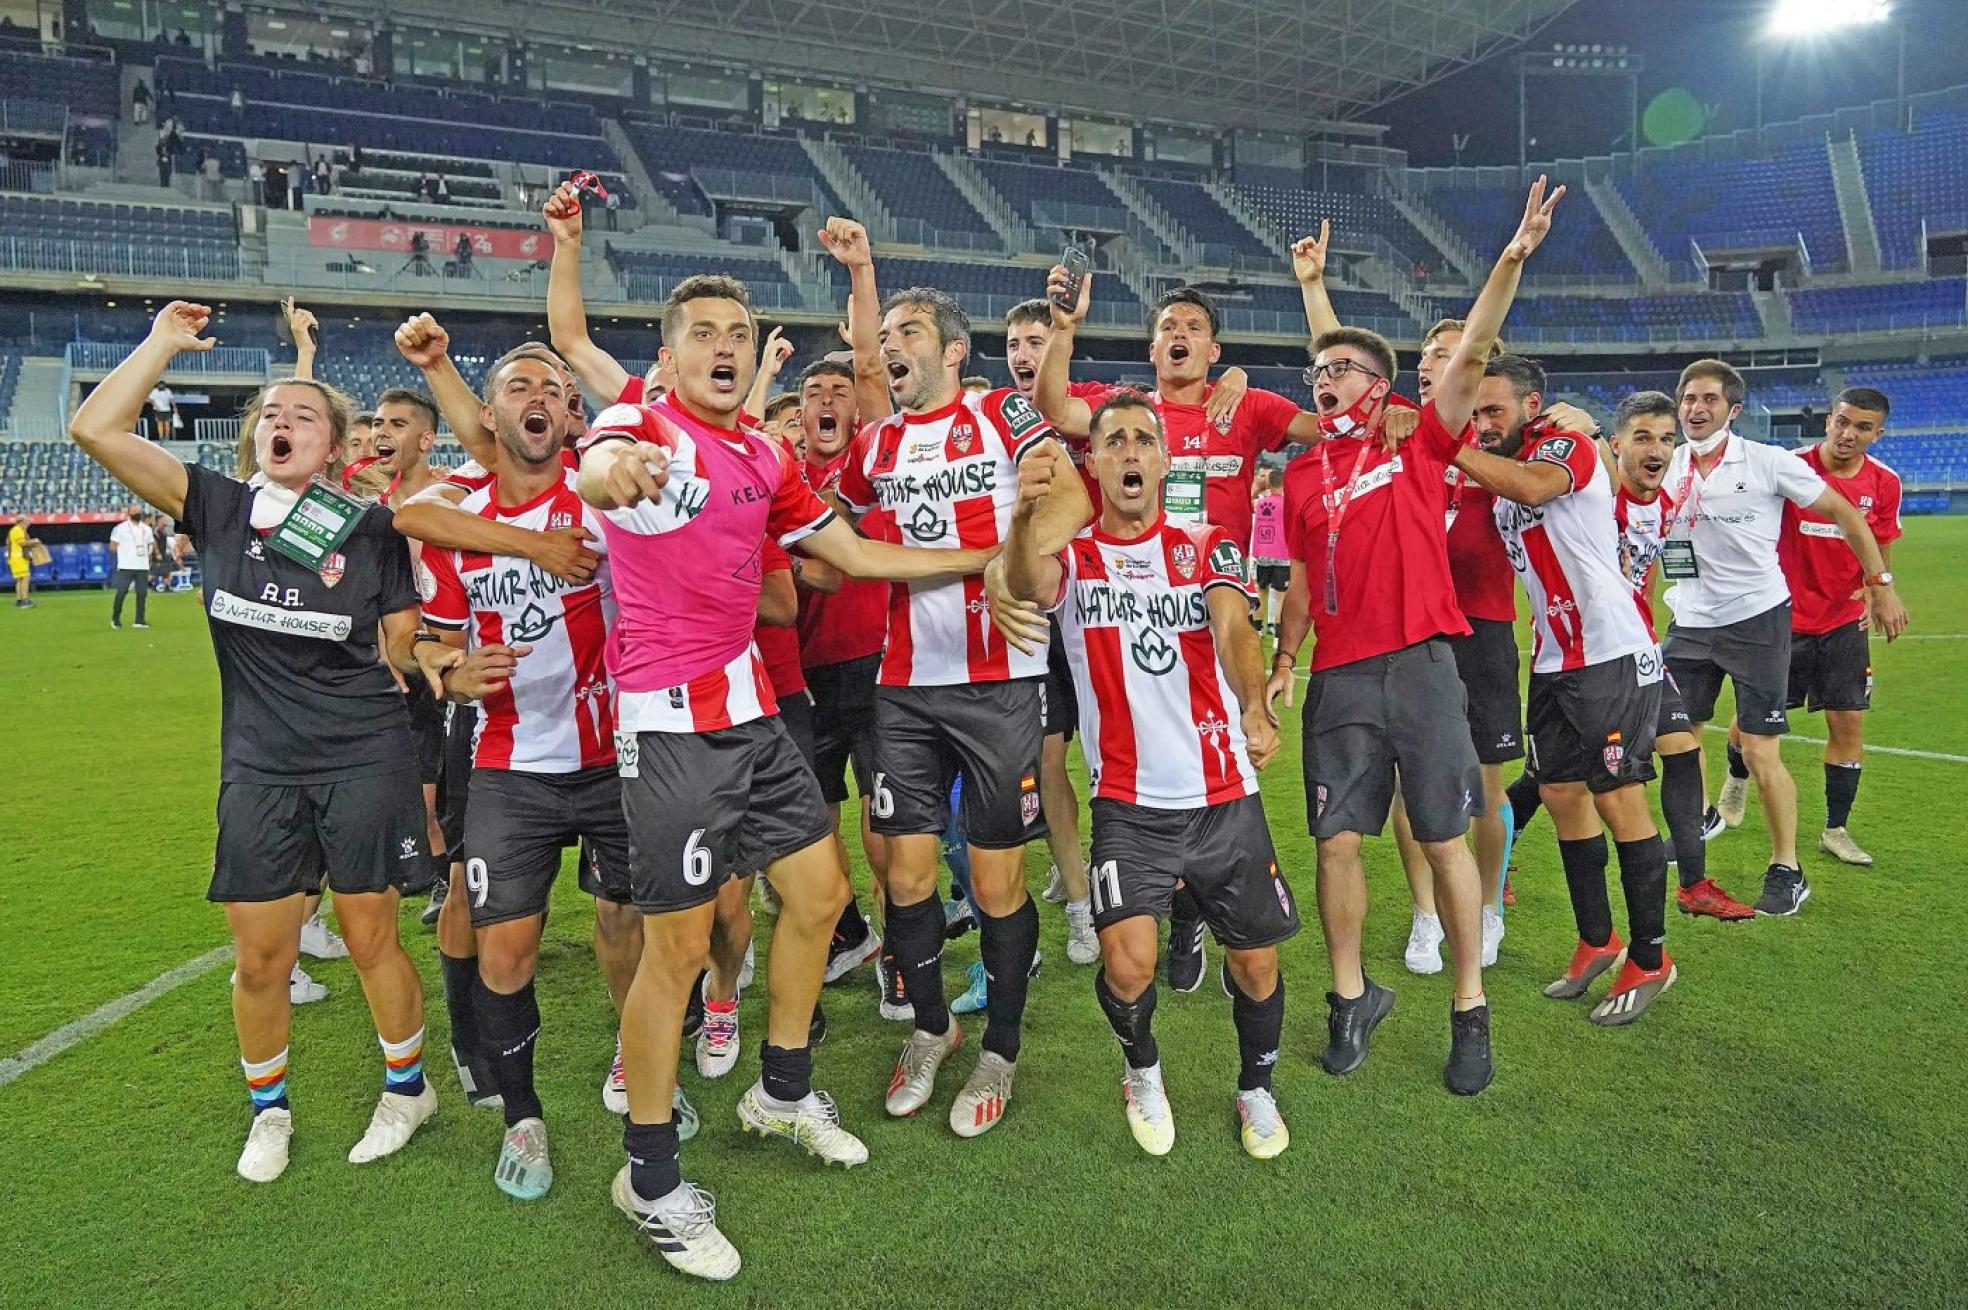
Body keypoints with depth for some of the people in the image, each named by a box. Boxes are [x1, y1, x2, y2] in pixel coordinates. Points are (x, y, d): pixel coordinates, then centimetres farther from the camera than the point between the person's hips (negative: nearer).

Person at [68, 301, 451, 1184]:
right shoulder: (218, 508, 2)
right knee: (260, 958, 10)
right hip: (257, 769, 2)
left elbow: (402, 645, 6)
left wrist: (436, 661, -12)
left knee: (371, 939, 8)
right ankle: (268, 1112, 34)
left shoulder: (371, 528, -1)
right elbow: (94, 429, -4)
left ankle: (407, 1086, 31)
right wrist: (164, 342, 1)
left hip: (363, 759, -2)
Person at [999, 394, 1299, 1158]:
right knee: (1127, 962, -16)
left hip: (1226, 794, 2)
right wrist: (1024, 512, -46)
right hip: (1129, 804, -1)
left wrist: (1255, 707, -37)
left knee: (1256, 958, 7)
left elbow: (1232, 627, -15)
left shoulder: (1206, 546, 4)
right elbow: (1024, 586, -24)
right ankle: (1142, 1069, 18)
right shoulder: (1074, 555, 1)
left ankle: (1256, 1089, 37)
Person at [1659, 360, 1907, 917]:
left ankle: (1787, 870, 10)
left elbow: (1843, 513, -1)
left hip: (1758, 619, -4)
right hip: (1691, 621, 4)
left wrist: (1881, 585, -2)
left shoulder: (1767, 462, -9)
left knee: (1760, 753, -5)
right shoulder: (1666, 467, 2)